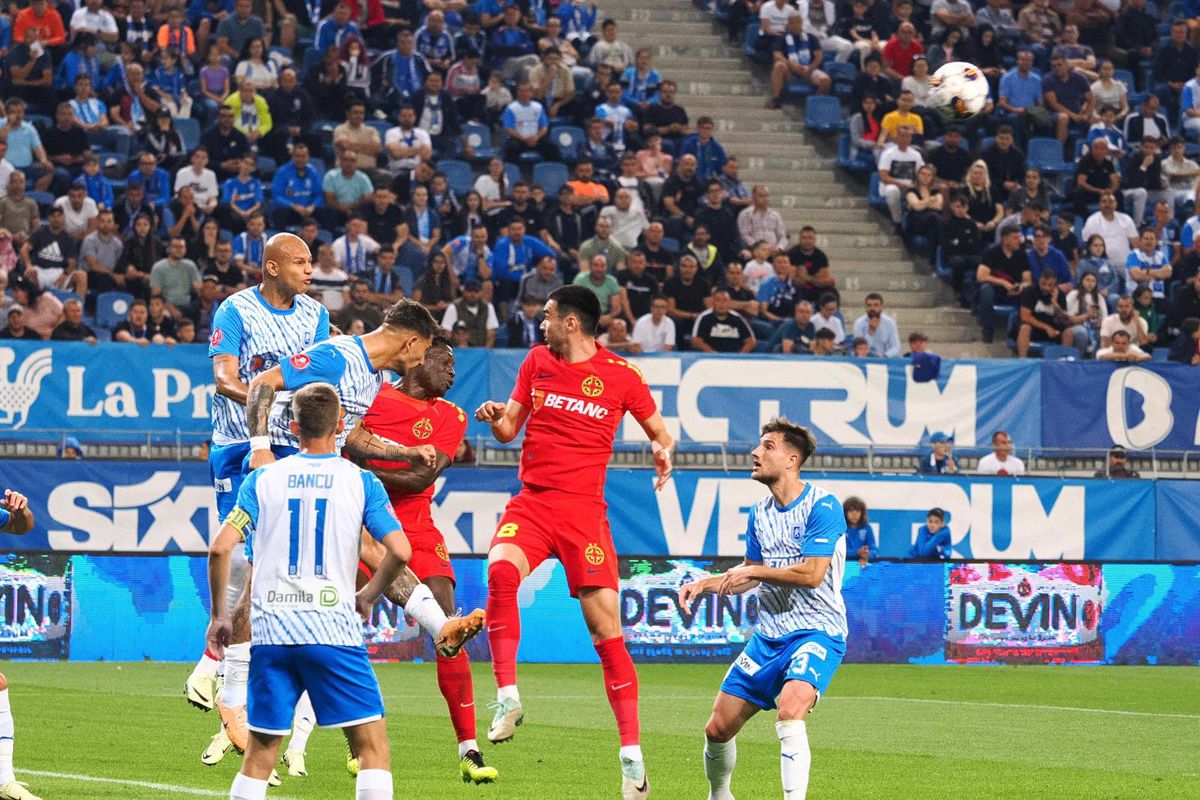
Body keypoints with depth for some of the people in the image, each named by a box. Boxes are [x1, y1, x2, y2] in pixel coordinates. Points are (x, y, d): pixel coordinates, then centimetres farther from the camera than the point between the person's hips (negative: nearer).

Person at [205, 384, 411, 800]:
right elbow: (400, 551, -7)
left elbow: (220, 548, -2)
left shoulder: (263, 479, 7)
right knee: (373, 745, 1)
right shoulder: (360, 481, 2)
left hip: (270, 628, 2)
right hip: (333, 627, -2)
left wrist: (219, 616, 8)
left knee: (259, 753, 10)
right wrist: (368, 597, 10)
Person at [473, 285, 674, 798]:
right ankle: (508, 698, -22)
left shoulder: (620, 375, 0)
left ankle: (632, 756, -3)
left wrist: (662, 452, -12)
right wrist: (496, 417, -6)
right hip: (532, 500, 3)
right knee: (501, 569, -30)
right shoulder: (537, 361, 10)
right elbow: (510, 429, 16)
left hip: (584, 509, -3)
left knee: (606, 629, -8)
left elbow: (659, 432, 11)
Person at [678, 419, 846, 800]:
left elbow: (812, 573, -21)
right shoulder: (760, 512, 10)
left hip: (817, 630, -7)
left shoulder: (823, 506, -12)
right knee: (718, 728, 5)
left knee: (790, 708, -34)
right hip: (768, 635, 7)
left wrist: (753, 570, -12)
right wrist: (703, 584, 8)